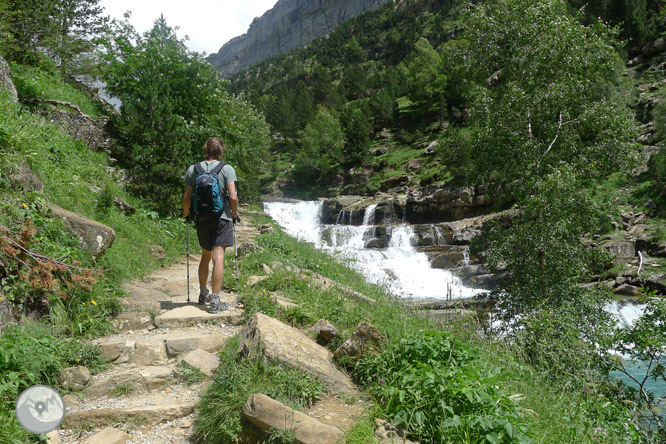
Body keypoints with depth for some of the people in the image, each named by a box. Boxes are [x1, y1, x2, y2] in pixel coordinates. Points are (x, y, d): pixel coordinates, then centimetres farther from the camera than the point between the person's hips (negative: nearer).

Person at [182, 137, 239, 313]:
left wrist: (186, 213, 20)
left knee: (205, 256, 19)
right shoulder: (227, 169, -5)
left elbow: (187, 197, 3)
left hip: (201, 218, 4)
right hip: (221, 218, -4)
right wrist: (234, 213, 4)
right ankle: (215, 301, -6)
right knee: (218, 257, -4)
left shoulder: (192, 169, 3)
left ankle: (203, 295, 31)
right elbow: (233, 196, -12)